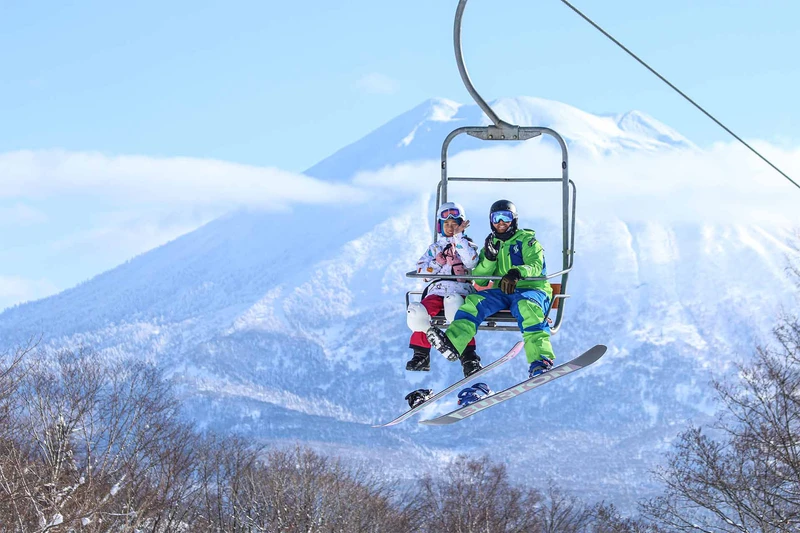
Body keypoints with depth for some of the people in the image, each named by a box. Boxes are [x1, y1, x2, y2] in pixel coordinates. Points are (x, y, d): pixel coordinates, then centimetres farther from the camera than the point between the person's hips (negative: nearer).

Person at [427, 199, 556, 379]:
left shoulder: (526, 240, 7)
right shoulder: (491, 244, 21)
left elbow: (536, 266, -11)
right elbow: (479, 280, 12)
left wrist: (517, 272, -34)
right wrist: (489, 258, -8)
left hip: (531, 288, -5)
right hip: (502, 292, 5)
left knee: (527, 306, -38)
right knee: (474, 301, -21)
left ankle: (540, 359, -54)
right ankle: (451, 342, -42)